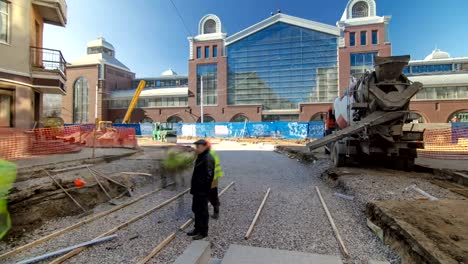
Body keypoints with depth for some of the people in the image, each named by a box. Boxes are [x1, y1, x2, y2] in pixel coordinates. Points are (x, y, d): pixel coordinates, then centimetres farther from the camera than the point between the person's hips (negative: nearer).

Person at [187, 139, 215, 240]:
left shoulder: (208, 159, -20)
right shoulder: (200, 157, 12)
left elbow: (209, 175, -24)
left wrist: (204, 187, -22)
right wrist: (193, 187, 17)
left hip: (203, 190, -10)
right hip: (197, 189, 10)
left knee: (202, 211, 4)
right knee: (196, 209, 20)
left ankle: (203, 232, 20)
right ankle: (197, 229, 36)